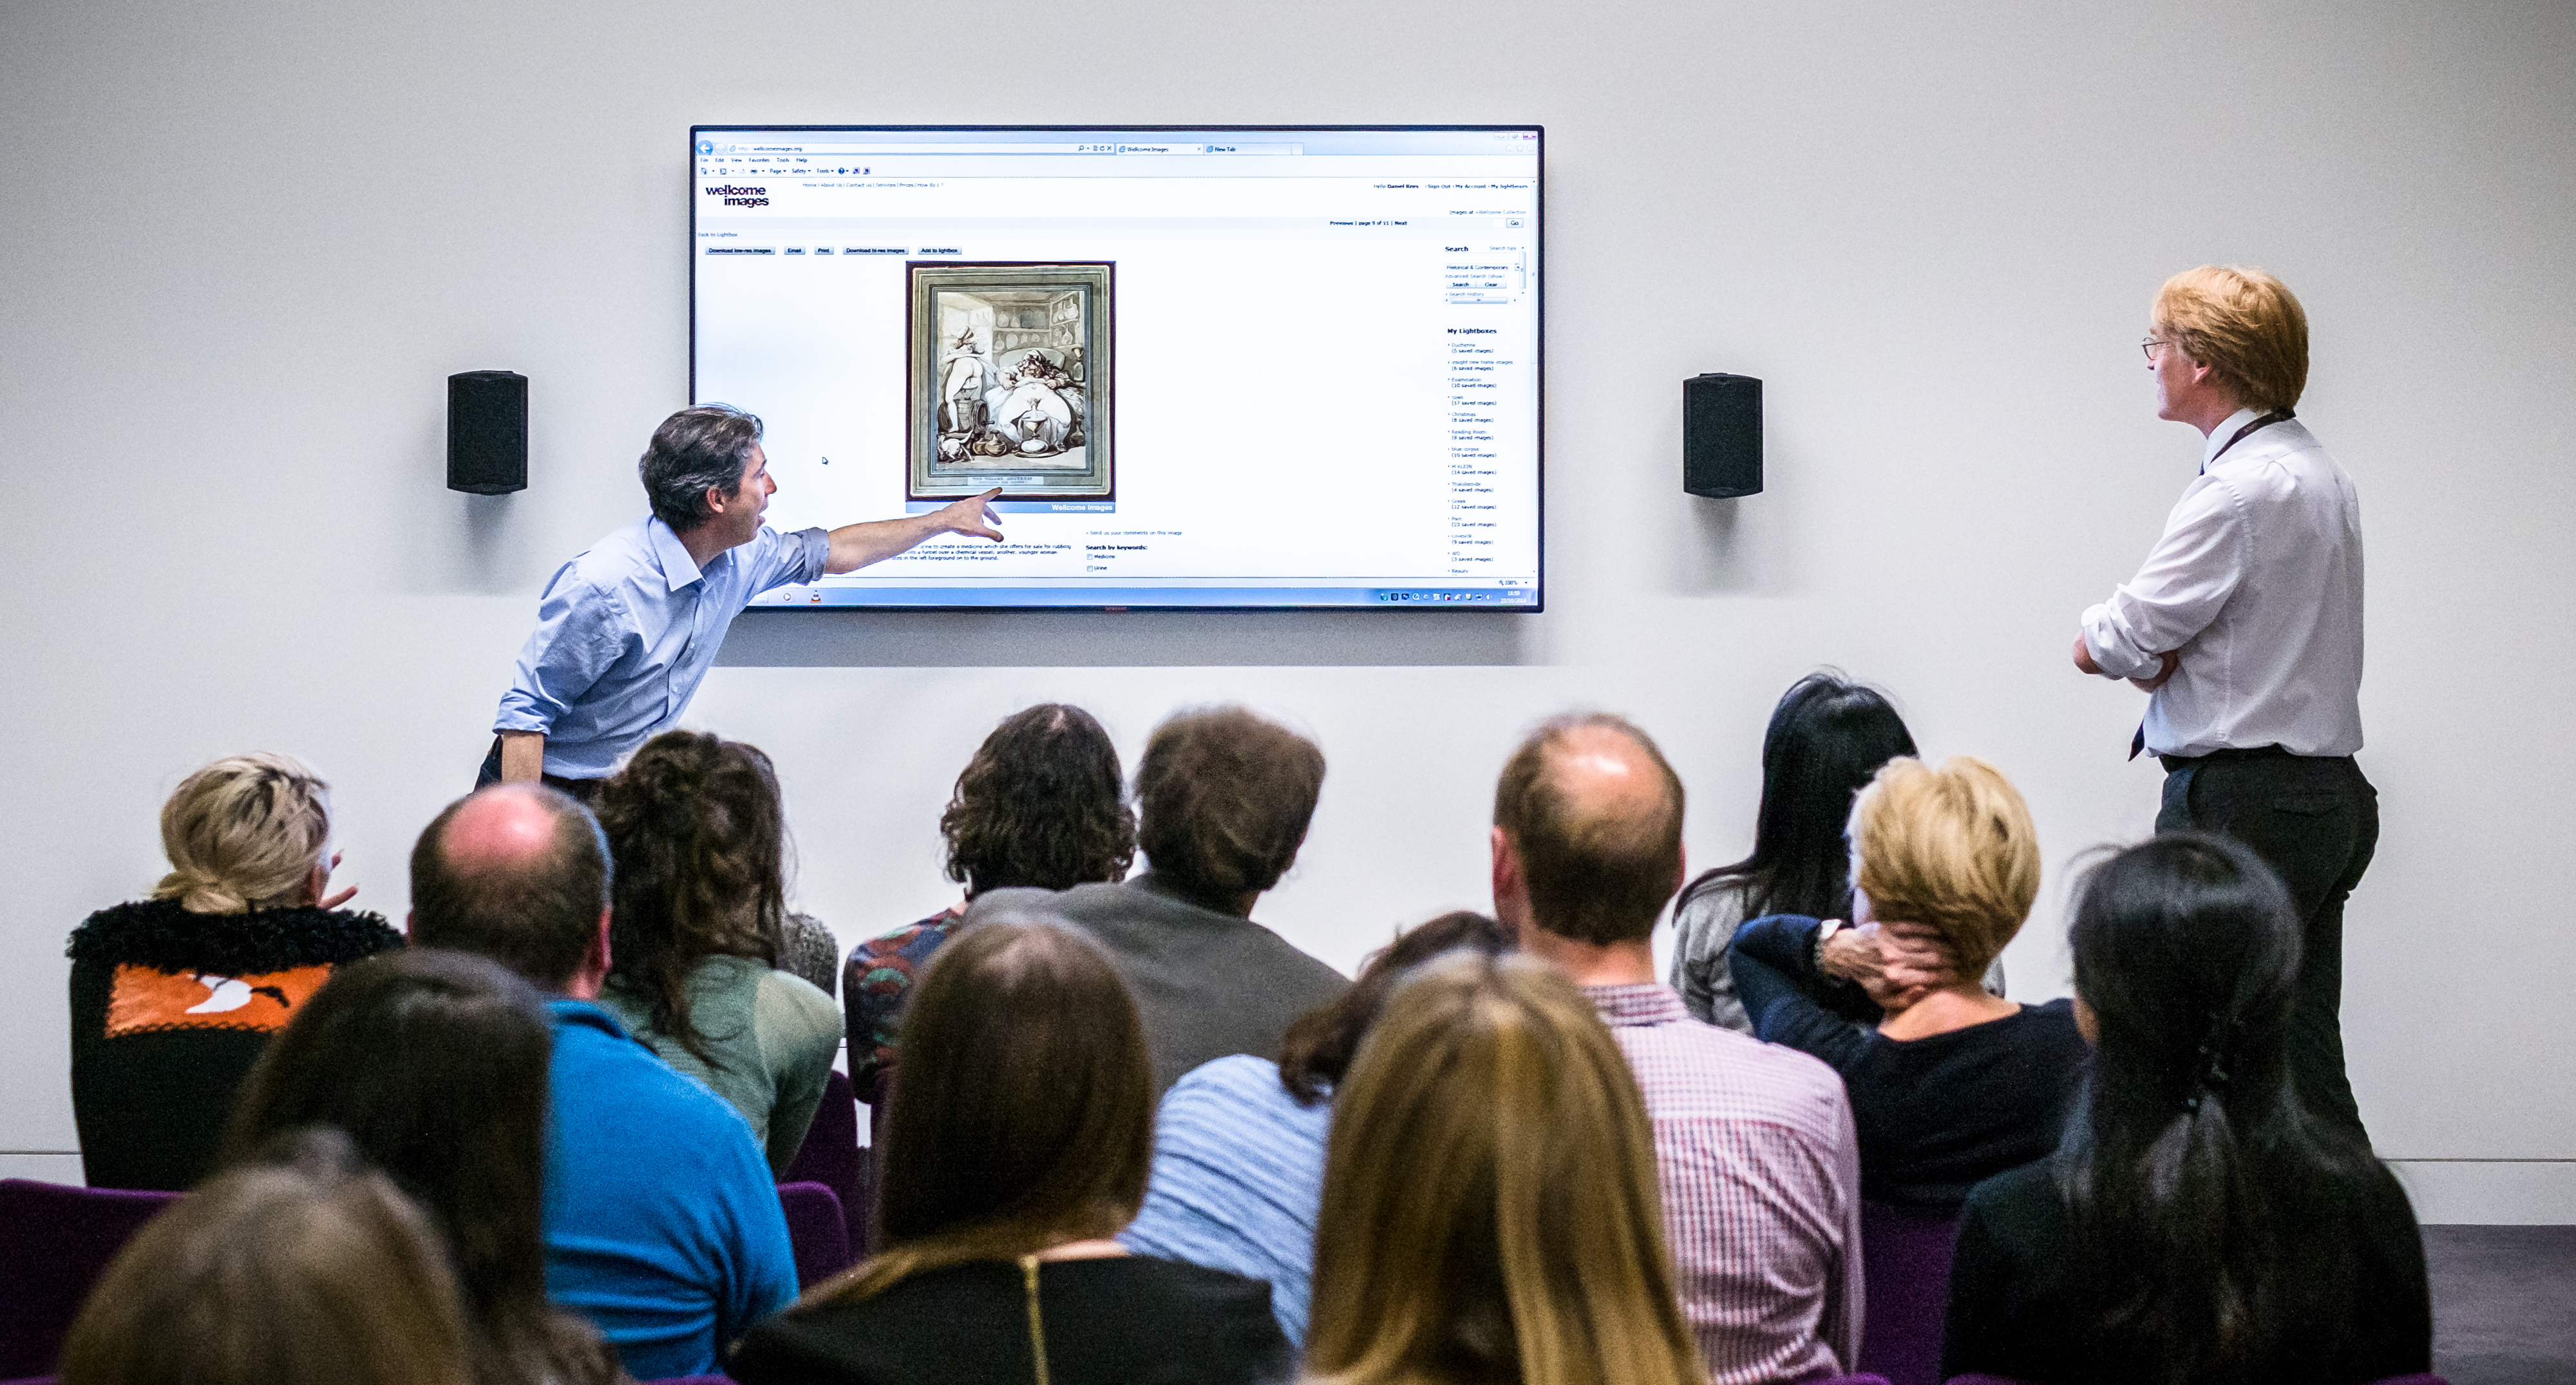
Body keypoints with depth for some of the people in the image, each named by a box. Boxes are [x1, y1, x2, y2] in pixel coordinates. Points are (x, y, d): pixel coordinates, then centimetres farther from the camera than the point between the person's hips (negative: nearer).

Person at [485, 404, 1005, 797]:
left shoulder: (739, 558, 0)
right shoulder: (605, 586, -25)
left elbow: (830, 551, 22)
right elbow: (525, 713, -22)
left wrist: (944, 520, 31)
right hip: (549, 796, -7)